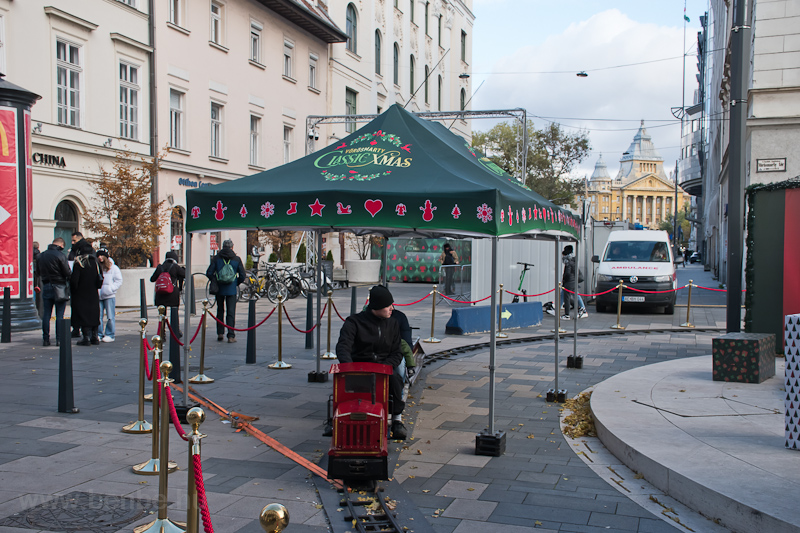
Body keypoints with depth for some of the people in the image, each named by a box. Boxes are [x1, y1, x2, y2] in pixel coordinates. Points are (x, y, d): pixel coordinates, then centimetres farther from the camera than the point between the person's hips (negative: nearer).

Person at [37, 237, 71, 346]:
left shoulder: (40, 256, 6)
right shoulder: (60, 255, -12)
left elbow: (38, 271, 15)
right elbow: (67, 273, -13)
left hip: (46, 287, 5)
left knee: (46, 314, 8)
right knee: (60, 315, 0)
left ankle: (45, 339, 10)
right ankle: (59, 339, 0)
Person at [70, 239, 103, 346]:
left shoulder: (78, 263, -13)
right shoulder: (95, 261, 4)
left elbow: (74, 280, -14)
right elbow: (100, 278, 9)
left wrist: (72, 289, 1)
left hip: (81, 294, -5)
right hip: (93, 294, 5)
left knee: (83, 314, -2)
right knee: (94, 314, 12)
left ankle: (86, 337, -4)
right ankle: (94, 336, 15)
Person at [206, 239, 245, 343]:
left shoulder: (216, 258, -1)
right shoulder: (236, 259, -2)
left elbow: (209, 273, -4)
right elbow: (243, 275, -2)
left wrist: (215, 280, 14)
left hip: (219, 289, 1)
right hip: (232, 290, -1)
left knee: (220, 311, 16)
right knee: (231, 312, 0)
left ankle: (220, 333, 17)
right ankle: (231, 336, -4)